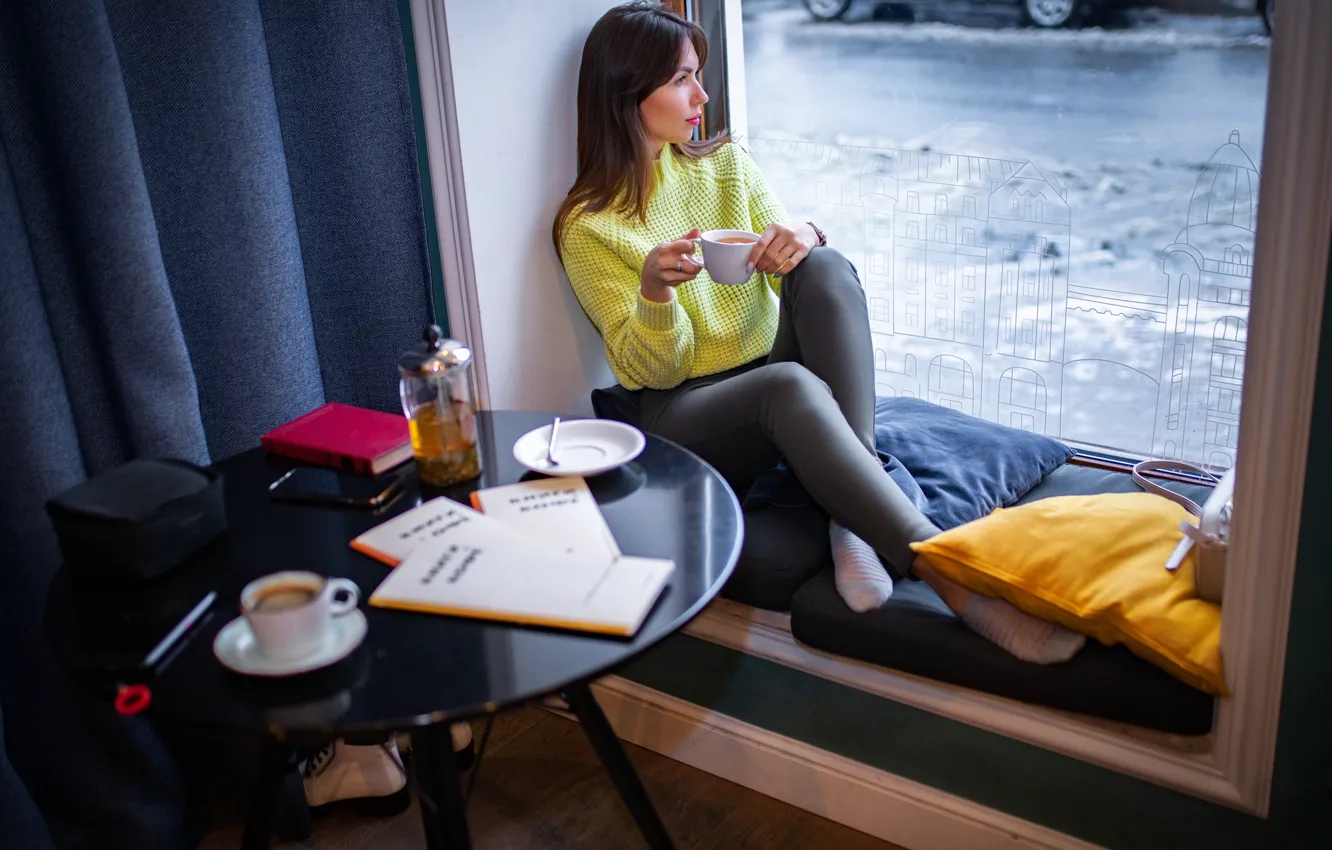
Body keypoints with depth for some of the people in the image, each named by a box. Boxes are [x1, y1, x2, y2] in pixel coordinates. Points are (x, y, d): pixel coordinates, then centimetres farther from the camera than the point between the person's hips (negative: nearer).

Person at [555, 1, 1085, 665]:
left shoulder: (725, 162, 11)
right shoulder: (587, 228, -3)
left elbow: (801, 273, 8)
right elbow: (652, 372, -6)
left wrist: (804, 239, -16)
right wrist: (654, 291, -26)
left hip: (778, 376, 5)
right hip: (685, 415, -4)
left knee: (825, 267, -25)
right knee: (788, 385, -37)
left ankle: (853, 516, -35)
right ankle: (947, 574, -48)